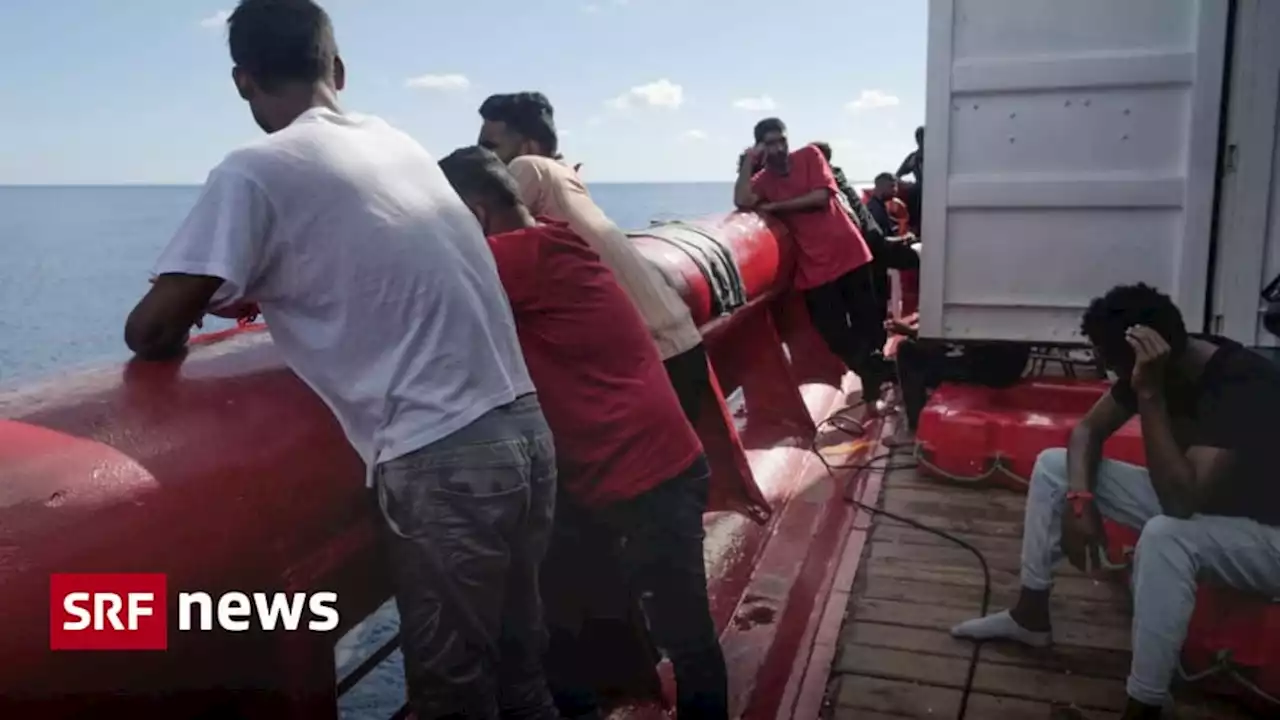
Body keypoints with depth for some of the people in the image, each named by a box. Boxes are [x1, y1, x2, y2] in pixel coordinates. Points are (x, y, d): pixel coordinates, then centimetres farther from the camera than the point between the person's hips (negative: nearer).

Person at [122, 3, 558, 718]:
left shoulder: (256, 172, -7)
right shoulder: (397, 140, 13)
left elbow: (153, 330, -8)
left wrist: (174, 332, 14)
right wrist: (272, 292, 28)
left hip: (442, 464, -7)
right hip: (526, 430, 7)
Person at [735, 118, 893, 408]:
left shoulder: (809, 155, 1)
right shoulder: (762, 180, 4)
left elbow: (821, 196, -13)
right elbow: (742, 202, -18)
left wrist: (775, 206, -10)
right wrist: (748, 161, -12)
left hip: (849, 252, -1)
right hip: (814, 269, 1)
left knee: (869, 326, 6)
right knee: (838, 338, 4)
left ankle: (877, 382, 24)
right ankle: (873, 384, 22)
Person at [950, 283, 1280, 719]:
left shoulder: (1242, 384, -32)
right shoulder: (1156, 364, -10)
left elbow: (1181, 501, -38)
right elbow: (1089, 430, 1)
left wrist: (1150, 394, -40)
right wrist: (1079, 497, -16)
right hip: (1191, 499, 8)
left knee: (1165, 535, -40)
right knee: (1053, 465, -2)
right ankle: (1031, 616, 8)